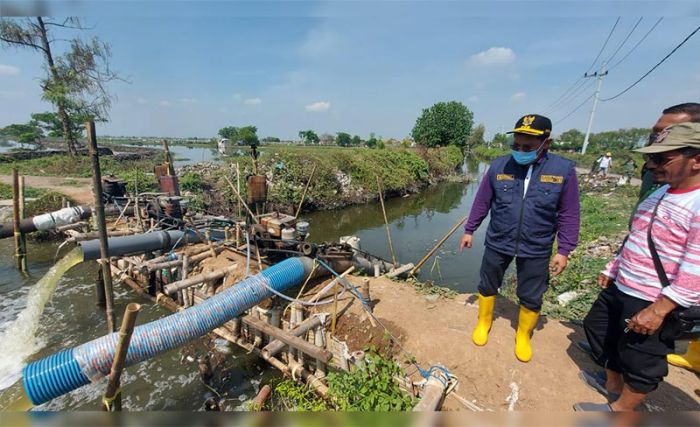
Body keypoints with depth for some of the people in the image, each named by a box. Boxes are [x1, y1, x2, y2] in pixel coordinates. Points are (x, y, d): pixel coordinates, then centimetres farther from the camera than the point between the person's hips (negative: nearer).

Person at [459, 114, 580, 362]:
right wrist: (469, 230, 4)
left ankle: (523, 336, 40)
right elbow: (482, 202, 1)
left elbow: (569, 215, -3)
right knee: (487, 286, 16)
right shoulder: (499, 166, -8)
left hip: (536, 250, 0)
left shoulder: (564, 170, -10)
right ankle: (483, 323, 41)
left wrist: (564, 250, -5)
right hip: (497, 244, 1)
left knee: (531, 298, 14)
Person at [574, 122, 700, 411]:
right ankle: (612, 382, 46)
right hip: (619, 288, 9)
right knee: (598, 328, 22)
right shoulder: (661, 193, 6)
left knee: (640, 361, 11)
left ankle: (621, 409, 35)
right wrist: (612, 269, 18)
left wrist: (658, 310, -24)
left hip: (654, 302, -8)